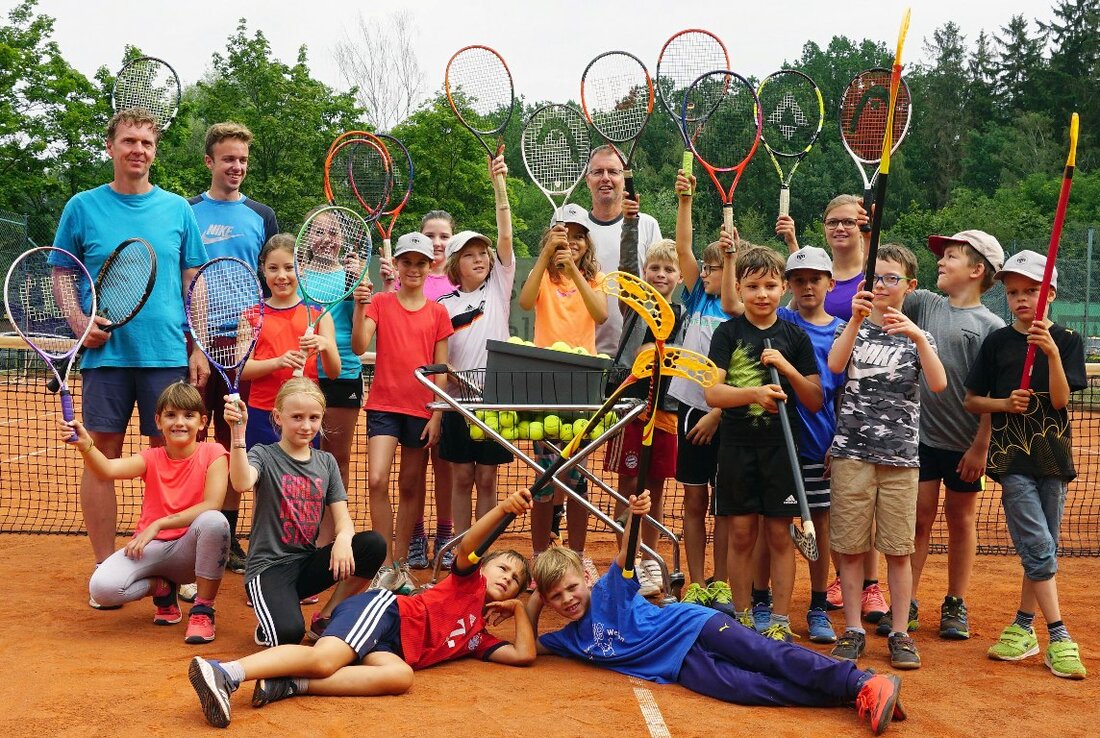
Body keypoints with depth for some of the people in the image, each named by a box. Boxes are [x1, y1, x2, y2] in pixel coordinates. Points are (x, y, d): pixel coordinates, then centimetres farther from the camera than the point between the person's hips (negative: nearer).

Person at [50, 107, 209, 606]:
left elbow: (194, 282, 10)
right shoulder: (82, 207, 5)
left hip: (168, 354, 1)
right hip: (106, 354, -1)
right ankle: (104, 568, 10)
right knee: (102, 454, 1)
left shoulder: (177, 210, 8)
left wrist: (198, 348, 4)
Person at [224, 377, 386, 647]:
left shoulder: (326, 462, 11)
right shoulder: (264, 455, -3)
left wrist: (343, 538, -19)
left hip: (308, 563, 5)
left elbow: (342, 516, 4)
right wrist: (238, 433, -36)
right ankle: (269, 624, 7)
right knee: (289, 634, -33)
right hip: (270, 565, -5)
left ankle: (326, 617, -3)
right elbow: (242, 483, -26)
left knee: (373, 544, -20)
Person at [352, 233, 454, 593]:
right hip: (384, 404, -1)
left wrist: (436, 415, -2)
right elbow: (358, 347, -11)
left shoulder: (438, 313, 5)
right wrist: (359, 307, -24)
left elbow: (441, 368, 5)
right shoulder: (380, 303, 2)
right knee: (377, 481, -14)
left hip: (421, 409, 1)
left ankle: (401, 565, 20)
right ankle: (386, 567, -5)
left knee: (411, 487, 8)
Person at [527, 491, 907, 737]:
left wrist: (634, 517, -39)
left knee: (771, 656, -22)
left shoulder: (606, 592, -1)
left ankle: (864, 684, -31)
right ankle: (849, 697, -30)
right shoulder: (567, 640, 15)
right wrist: (534, 600, 8)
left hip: (694, 627, -3)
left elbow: (625, 558, -17)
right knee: (747, 687, -21)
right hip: (682, 667, 3)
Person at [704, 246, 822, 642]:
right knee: (741, 534, 5)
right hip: (737, 446, 0)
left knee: (779, 534, 4)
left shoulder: (795, 336, 4)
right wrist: (753, 393, -27)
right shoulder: (728, 333, 1)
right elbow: (712, 393, -10)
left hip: (780, 446, 1)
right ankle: (742, 618, 17)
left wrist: (789, 369, -13)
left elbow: (815, 402, 4)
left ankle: (780, 621, 14)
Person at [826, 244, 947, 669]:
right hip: (852, 453, 0)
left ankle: (900, 633, 13)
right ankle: (853, 630, 13)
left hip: (900, 456, 0)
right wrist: (856, 320, -27)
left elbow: (938, 384, -11)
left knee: (899, 549, 3)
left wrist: (918, 338, -23)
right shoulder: (853, 329, 7)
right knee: (850, 546, 3)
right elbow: (834, 366, -15)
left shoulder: (916, 336, 8)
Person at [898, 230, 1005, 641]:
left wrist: (981, 446, -13)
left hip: (965, 444, -2)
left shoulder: (992, 327, -7)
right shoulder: (924, 304, 6)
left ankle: (956, 605, 25)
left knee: (961, 521, 12)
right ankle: (905, 605, 13)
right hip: (921, 435, 3)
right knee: (918, 519, 5)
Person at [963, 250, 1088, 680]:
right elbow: (971, 401, 7)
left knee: (1042, 550, 9)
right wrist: (1004, 403, -12)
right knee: (1039, 548, -8)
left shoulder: (1067, 341, 2)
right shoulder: (996, 342, 3)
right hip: (1012, 455, -2)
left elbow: (1060, 399, -10)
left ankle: (1023, 625, 23)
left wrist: (1052, 353, -23)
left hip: (1053, 454, 2)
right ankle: (1059, 639, -5)